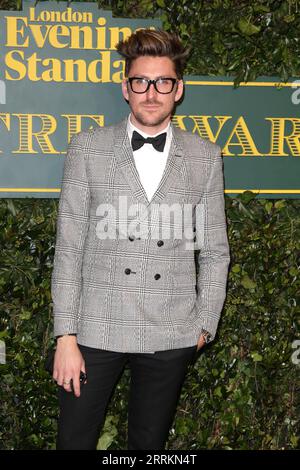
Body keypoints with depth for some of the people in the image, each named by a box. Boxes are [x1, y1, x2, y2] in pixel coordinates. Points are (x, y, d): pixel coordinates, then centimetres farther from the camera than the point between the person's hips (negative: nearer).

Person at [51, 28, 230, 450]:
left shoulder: (205, 157, 3)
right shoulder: (88, 148, 0)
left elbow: (214, 251, 8)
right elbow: (69, 247, -2)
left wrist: (205, 325, 4)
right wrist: (66, 337, -5)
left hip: (173, 336, 1)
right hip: (96, 330, 0)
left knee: (150, 443, 15)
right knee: (75, 441, 7)